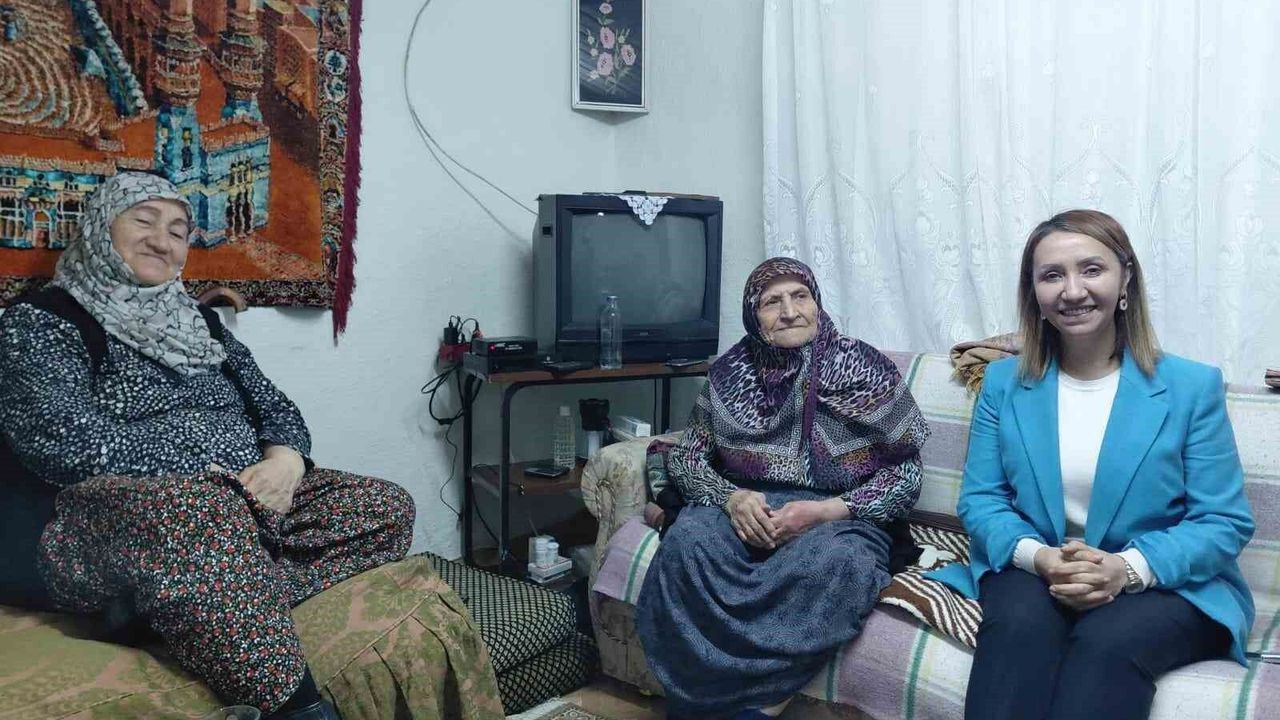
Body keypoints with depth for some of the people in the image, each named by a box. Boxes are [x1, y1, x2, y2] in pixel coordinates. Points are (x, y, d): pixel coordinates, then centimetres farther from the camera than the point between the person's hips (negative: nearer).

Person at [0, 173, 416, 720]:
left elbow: (275, 408, 17)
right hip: (108, 518, -7)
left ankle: (219, 608, -31)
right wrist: (204, 476, -20)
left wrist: (284, 459, -8)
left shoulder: (200, 324, 22)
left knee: (387, 508, -13)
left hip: (247, 503, 7)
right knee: (206, 516, -41)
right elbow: (64, 440, -14)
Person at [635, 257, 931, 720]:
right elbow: (686, 455, 8)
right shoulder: (732, 372, 5)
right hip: (746, 509, 2)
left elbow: (906, 471, -1)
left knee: (836, 563, -38)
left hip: (839, 517, -2)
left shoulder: (865, 369, -2)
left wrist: (824, 511, -16)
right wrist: (731, 497, -14)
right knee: (686, 540, -31)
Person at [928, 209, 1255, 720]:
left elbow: (1224, 522, -4)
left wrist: (1129, 568, -22)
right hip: (1031, 570, 2)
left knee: (1107, 642, -32)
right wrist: (1038, 557, -19)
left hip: (1168, 584, -1)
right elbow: (980, 499, 2)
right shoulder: (1003, 382, 4)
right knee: (1019, 624, -31)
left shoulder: (1192, 386, -2)